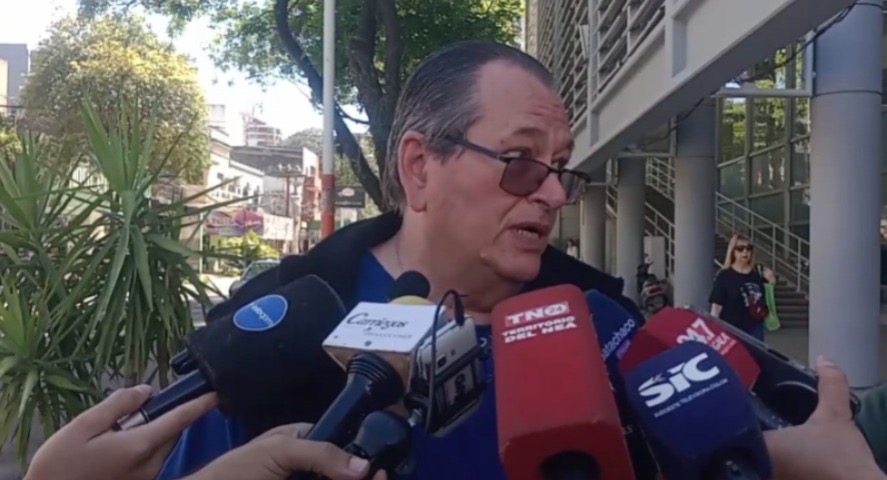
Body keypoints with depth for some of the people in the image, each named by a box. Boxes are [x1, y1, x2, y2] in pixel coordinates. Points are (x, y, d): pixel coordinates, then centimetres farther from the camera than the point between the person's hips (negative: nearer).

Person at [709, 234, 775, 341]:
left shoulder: (757, 274, 5)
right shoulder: (725, 275, -7)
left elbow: (767, 302, 11)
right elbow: (716, 305, -9)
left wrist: (771, 282, -5)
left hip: (754, 328, 4)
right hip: (732, 329, -4)